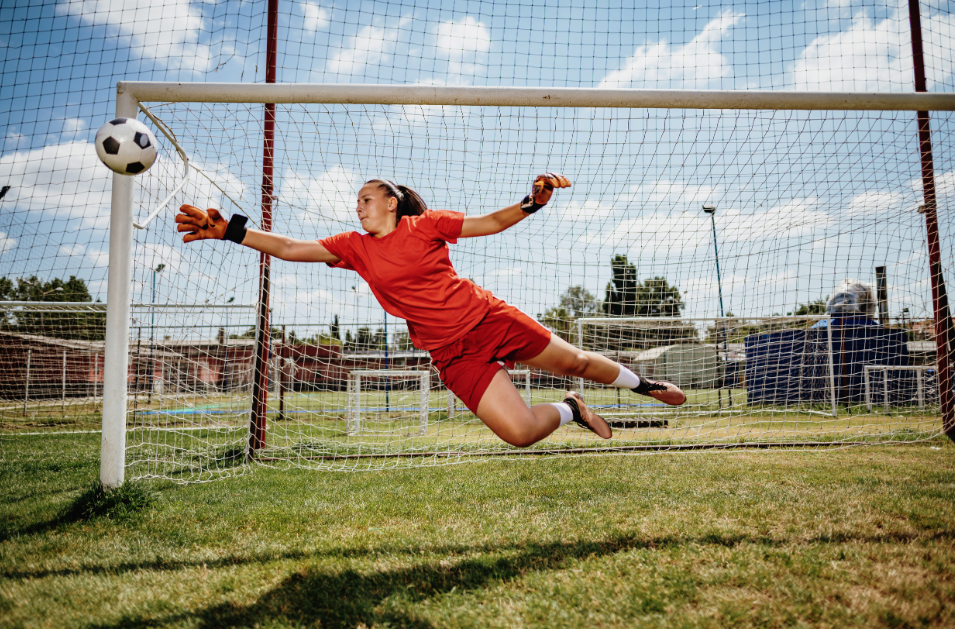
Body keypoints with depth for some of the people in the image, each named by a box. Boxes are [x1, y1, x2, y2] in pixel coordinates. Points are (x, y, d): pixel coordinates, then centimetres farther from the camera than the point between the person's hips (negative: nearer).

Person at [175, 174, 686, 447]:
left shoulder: (426, 224, -1)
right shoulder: (355, 247, 5)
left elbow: (494, 222, 2)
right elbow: (289, 248, 2)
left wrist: (534, 200, -14)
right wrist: (229, 230, -4)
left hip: (489, 318, 0)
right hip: (453, 354, 1)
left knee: (576, 362, 8)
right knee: (519, 432, -15)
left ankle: (641, 382, 41)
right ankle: (571, 410, 18)